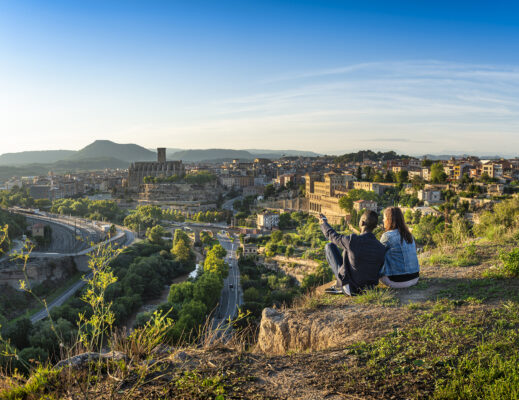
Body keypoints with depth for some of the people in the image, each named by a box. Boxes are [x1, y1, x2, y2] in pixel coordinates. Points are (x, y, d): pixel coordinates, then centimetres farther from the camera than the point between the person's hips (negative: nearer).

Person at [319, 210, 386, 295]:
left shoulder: (352, 241, -26)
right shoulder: (382, 248, -13)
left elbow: (332, 235, -6)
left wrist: (323, 222, 16)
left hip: (350, 287, -5)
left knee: (329, 246, 5)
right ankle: (339, 288, 26)